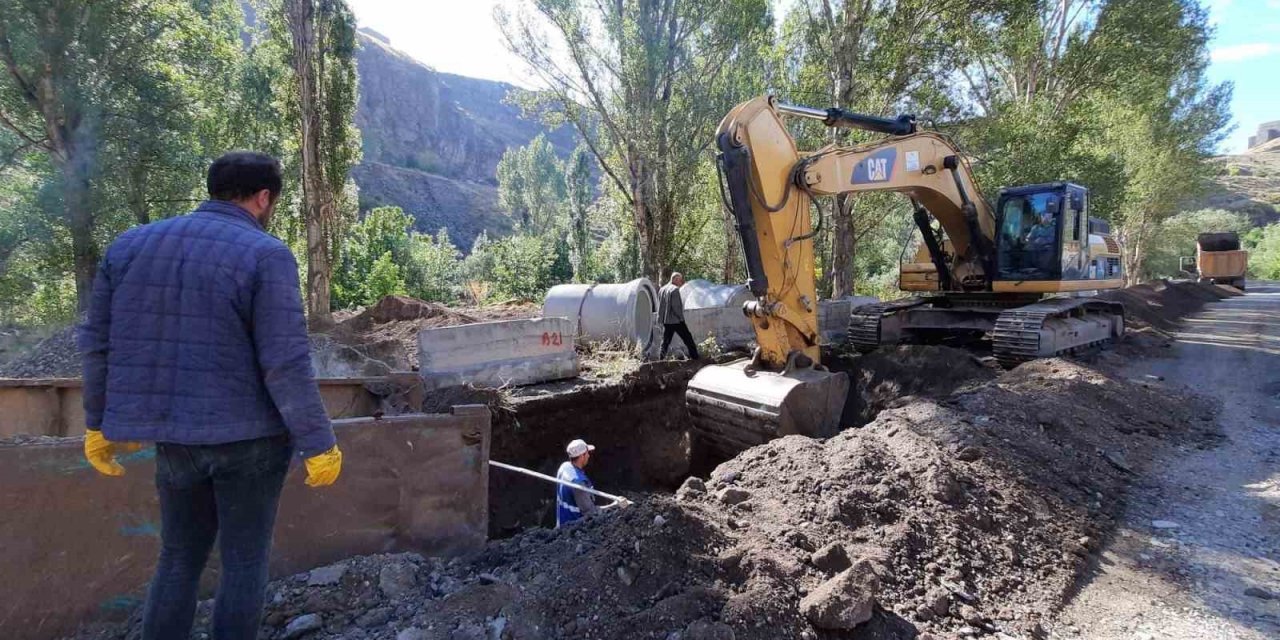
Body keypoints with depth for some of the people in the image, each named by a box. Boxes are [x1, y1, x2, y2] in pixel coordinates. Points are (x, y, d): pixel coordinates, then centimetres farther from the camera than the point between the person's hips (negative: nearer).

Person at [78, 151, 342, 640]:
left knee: (180, 558, 20)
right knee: (244, 563, 10)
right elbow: (286, 364, -19)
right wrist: (318, 444, -12)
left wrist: (100, 424, 19)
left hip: (175, 437, 5)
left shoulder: (130, 245, 5)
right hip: (250, 436, -5)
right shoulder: (266, 255, -14)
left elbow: (98, 344, 8)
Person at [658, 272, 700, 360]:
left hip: (665, 321, 7)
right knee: (688, 340, 4)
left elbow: (660, 306, 15)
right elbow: (676, 306, -19)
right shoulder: (675, 289, -13)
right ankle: (695, 357, 7)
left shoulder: (661, 289, 12)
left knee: (665, 342, 10)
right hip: (676, 320, -7)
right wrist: (681, 317, -9)